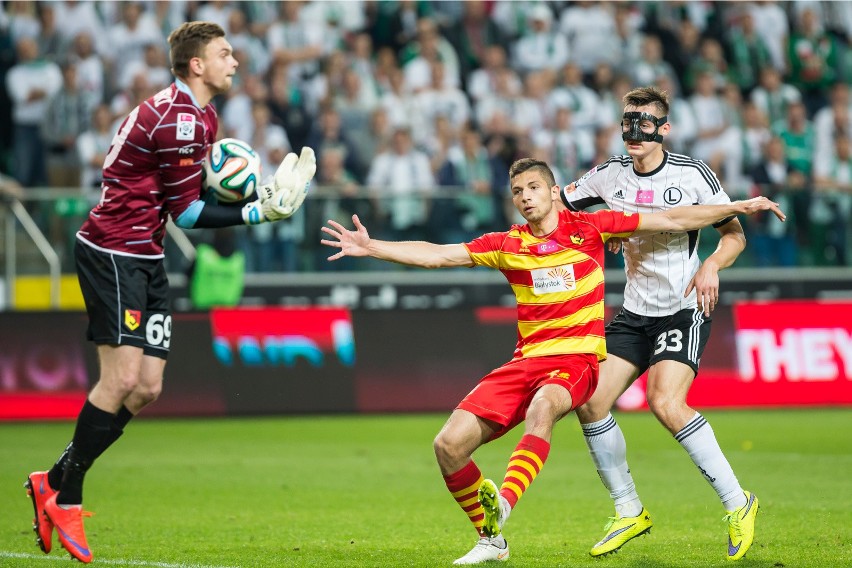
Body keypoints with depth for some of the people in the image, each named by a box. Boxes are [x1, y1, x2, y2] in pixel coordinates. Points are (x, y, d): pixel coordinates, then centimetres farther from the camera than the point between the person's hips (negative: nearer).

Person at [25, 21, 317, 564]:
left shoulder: (202, 116, 14)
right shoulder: (177, 121, -19)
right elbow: (188, 213, -16)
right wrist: (258, 213, -16)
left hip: (146, 259, 10)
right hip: (113, 254, -10)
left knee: (147, 389, 5)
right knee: (122, 380, -14)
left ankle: (54, 482, 12)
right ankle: (66, 497, -3)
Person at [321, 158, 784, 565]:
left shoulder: (588, 228, 5)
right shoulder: (506, 246, 10)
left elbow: (672, 221, 8)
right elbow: (436, 255, 7)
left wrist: (738, 207, 6)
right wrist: (371, 247, -4)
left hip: (577, 359, -4)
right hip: (526, 361, 4)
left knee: (542, 406, -39)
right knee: (449, 445, -10)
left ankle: (502, 509, -53)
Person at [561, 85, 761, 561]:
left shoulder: (692, 174, -9)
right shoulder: (610, 175, 2)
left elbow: (735, 233, -3)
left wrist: (712, 265, -23)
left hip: (685, 309, -6)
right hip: (635, 312, 6)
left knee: (666, 403, -25)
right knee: (591, 402, -5)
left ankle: (738, 503, -13)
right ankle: (630, 513, 12)